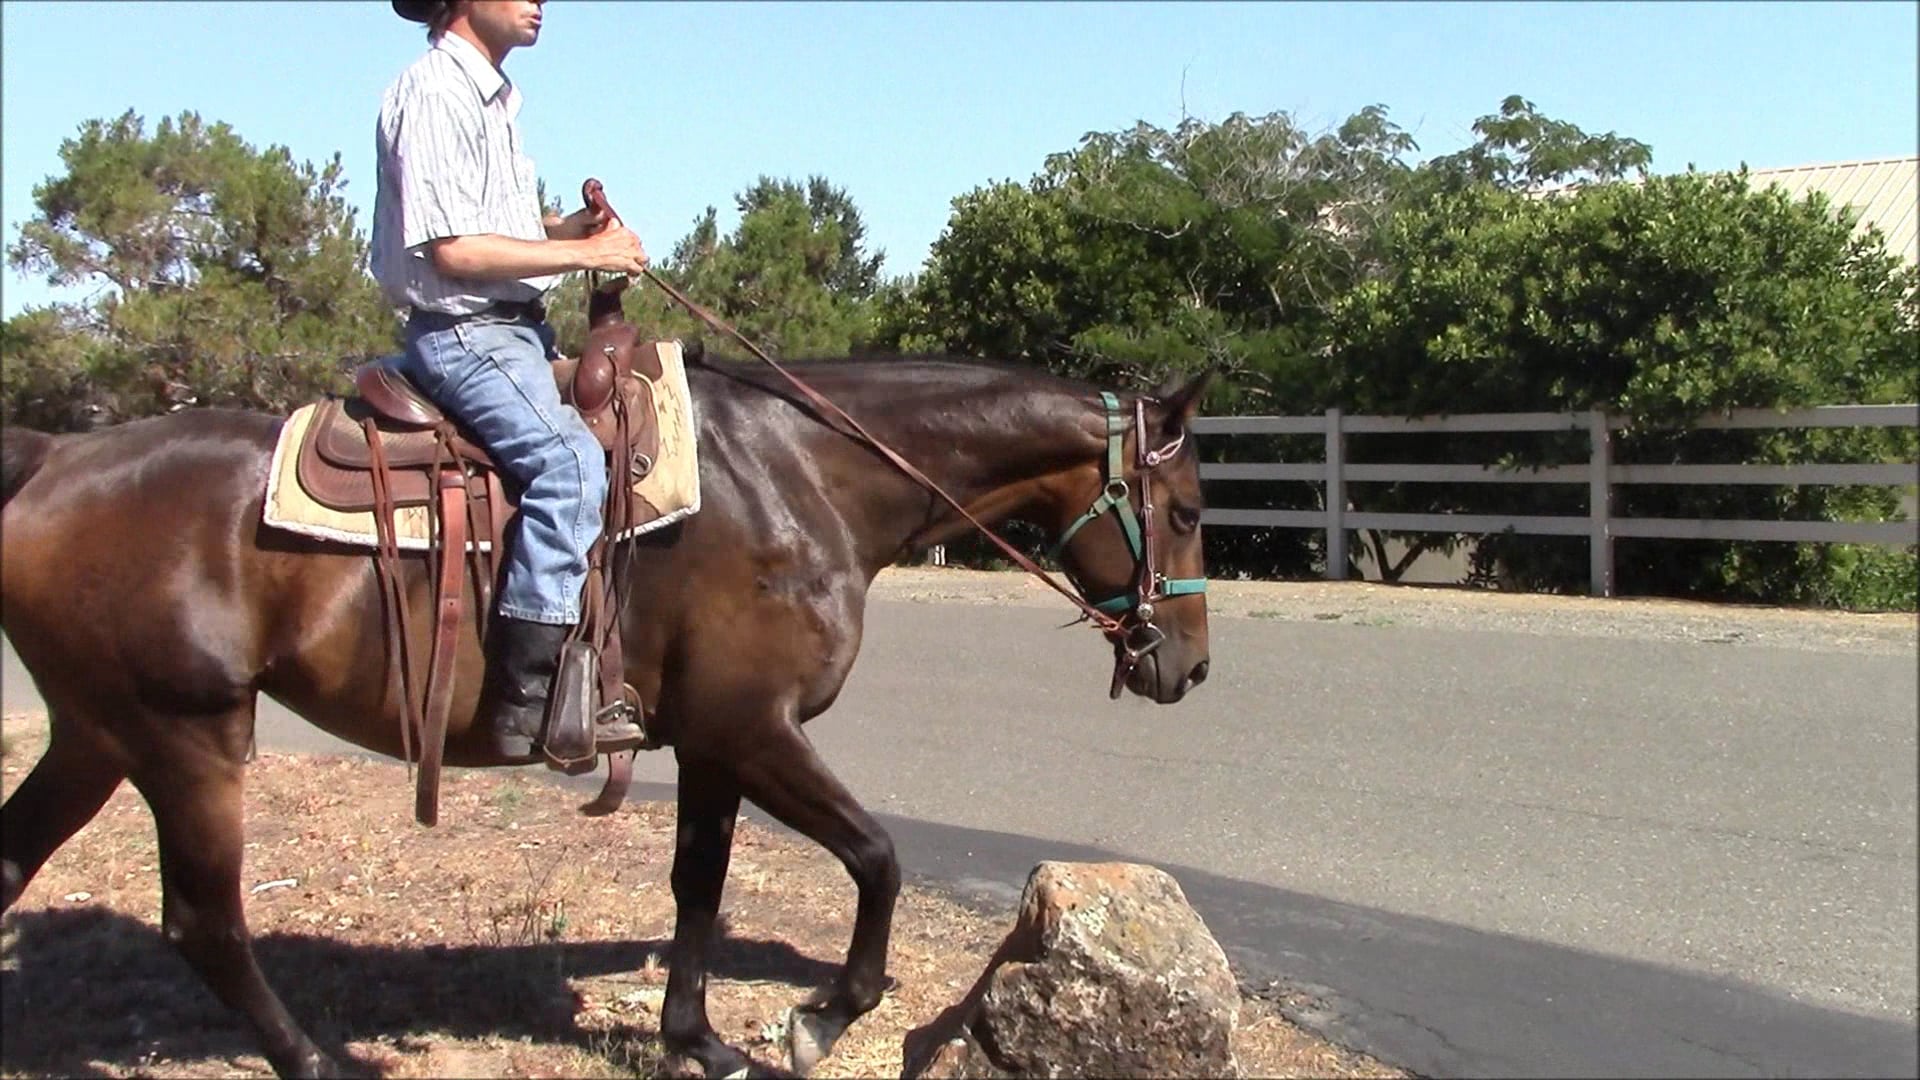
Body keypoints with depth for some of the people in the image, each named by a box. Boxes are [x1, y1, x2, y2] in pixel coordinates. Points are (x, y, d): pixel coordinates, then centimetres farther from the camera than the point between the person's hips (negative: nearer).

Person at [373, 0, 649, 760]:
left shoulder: (493, 95, 18)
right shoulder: (432, 93, -12)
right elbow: (454, 250, -20)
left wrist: (563, 226, 5)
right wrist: (583, 253, -15)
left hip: (514, 327, 11)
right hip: (462, 333, -11)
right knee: (570, 461, -29)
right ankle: (527, 699, -29)